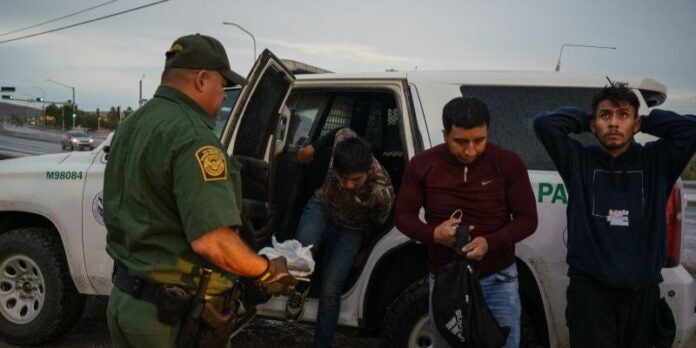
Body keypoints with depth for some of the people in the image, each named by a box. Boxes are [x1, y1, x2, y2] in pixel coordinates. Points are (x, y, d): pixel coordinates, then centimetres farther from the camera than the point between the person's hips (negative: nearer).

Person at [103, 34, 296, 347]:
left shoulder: (131, 126, 9)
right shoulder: (192, 138, -22)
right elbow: (212, 241, -29)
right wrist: (267, 272, -14)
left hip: (124, 297, 9)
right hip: (173, 313, -9)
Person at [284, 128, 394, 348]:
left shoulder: (382, 192, -36)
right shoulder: (343, 144, -31)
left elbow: (378, 224, -14)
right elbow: (344, 132, -3)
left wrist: (363, 252, 4)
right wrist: (312, 147, 9)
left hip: (350, 229, -2)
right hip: (321, 207, 2)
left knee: (330, 290, -10)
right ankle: (300, 288, 5)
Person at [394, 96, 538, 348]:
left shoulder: (508, 163, -11)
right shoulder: (422, 165, -9)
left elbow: (527, 219, -7)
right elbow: (403, 215, 0)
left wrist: (490, 242, -26)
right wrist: (433, 233, -22)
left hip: (498, 280, -1)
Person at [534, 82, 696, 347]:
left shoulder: (656, 161, 6)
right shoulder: (578, 160, 2)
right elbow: (544, 124, -10)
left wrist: (646, 121, 3)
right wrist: (585, 119, 2)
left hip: (643, 291, 3)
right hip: (589, 288, -3)